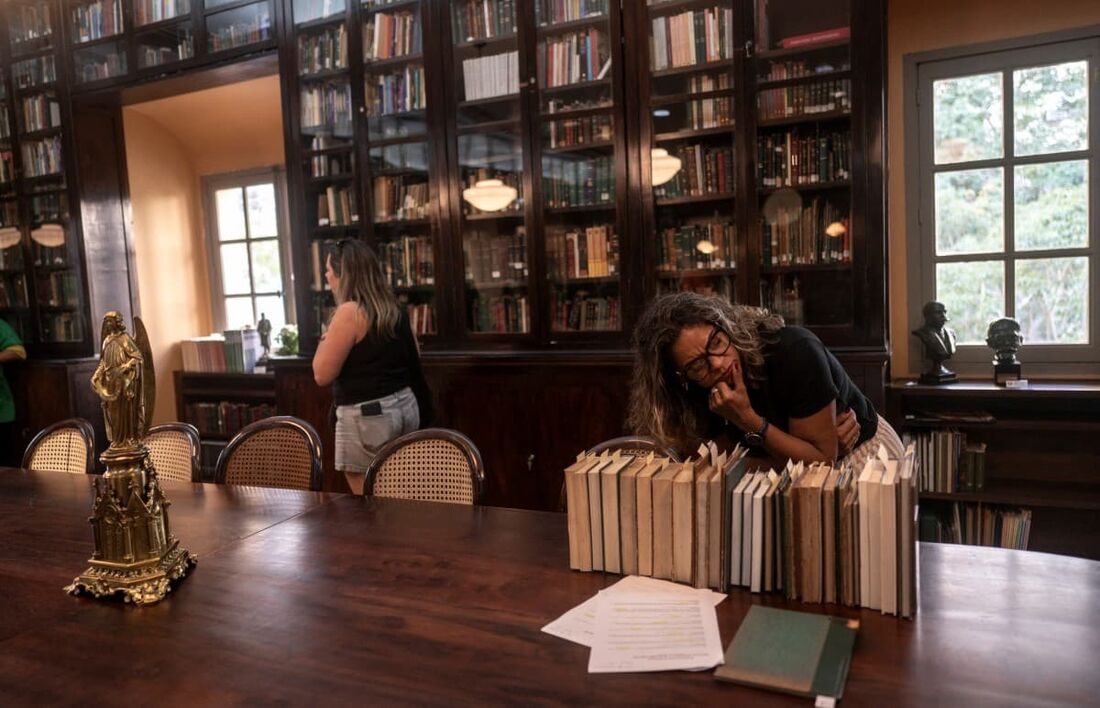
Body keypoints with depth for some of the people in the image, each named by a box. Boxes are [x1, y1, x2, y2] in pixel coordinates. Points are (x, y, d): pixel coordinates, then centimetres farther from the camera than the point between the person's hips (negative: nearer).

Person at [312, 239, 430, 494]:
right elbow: (414, 357, 21)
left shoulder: (349, 312, -15)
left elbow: (322, 375, -13)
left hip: (366, 416, -8)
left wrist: (326, 339, 2)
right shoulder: (394, 309, 8)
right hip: (406, 406, 8)